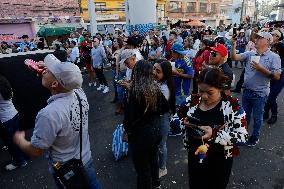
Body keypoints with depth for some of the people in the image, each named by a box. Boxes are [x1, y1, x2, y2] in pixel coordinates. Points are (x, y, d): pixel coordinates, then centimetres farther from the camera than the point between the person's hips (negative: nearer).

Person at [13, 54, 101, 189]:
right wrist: (49, 69, -1)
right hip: (86, 159, 5)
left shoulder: (49, 114, -36)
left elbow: (35, 151, -21)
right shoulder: (79, 92, -18)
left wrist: (19, 140, -2)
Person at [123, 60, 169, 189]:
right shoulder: (155, 88, -7)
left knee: (142, 167, 14)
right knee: (153, 159, 29)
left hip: (140, 135, -7)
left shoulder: (136, 92, -25)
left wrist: (127, 129, -4)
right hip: (156, 130, 7)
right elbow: (165, 108, 7)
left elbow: (129, 117, -23)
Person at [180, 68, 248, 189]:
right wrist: (184, 122, -19)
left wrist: (214, 134, -34)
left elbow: (242, 136, -20)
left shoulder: (232, 106, -18)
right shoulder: (192, 100, -8)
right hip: (194, 157, 3)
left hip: (220, 162, -3)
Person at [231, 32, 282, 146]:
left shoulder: (274, 57, -9)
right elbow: (234, 58, -5)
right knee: (244, 115, 18)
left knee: (257, 117, 13)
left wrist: (262, 69, -23)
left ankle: (255, 137, 34)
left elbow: (277, 77, -13)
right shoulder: (250, 54, 2)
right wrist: (234, 46, -18)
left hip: (260, 93, -4)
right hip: (247, 91, 4)